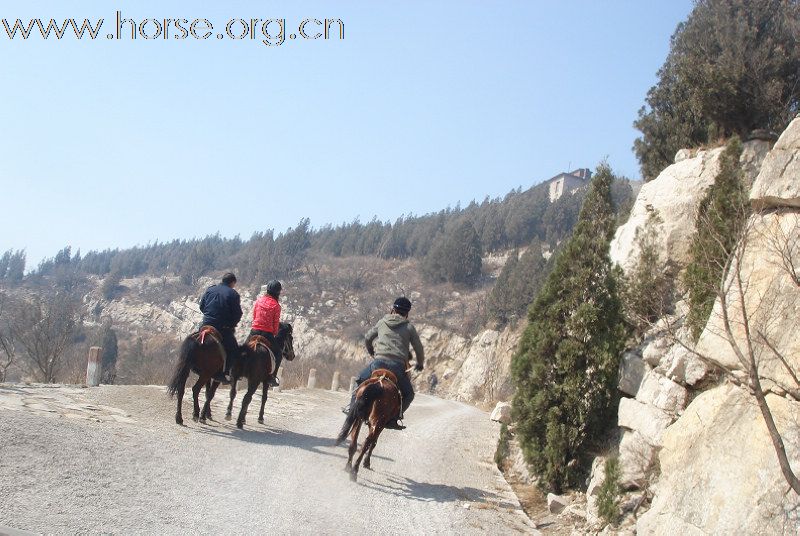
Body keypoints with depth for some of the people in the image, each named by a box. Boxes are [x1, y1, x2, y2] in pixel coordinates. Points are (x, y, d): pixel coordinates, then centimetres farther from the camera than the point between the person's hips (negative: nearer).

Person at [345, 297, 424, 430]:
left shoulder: (382, 322, 16)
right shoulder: (409, 327, 11)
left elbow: (367, 338, 25)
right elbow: (419, 349, 15)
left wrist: (372, 352, 45)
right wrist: (420, 364, 34)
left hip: (379, 361, 2)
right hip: (398, 365, -2)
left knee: (360, 380, 28)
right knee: (408, 394, 16)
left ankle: (353, 405, 15)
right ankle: (393, 418, 0)